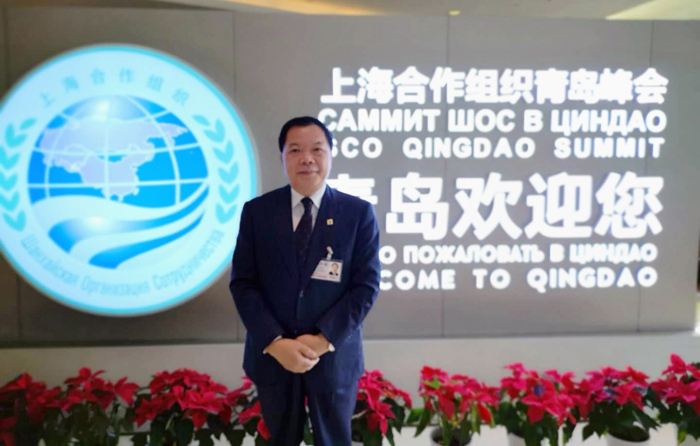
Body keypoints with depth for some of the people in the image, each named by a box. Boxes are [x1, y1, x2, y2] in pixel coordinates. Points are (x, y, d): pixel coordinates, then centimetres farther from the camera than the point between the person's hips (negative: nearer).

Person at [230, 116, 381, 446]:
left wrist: (323, 340, -17)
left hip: (334, 355, -1)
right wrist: (275, 342, -16)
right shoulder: (256, 211, -2)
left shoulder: (359, 213, -5)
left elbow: (366, 285, -9)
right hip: (271, 355, 1)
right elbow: (242, 283, -5)